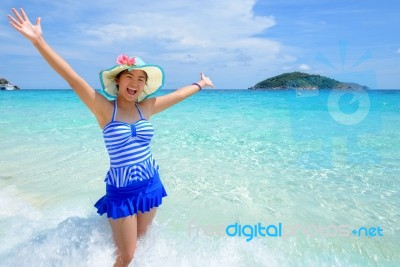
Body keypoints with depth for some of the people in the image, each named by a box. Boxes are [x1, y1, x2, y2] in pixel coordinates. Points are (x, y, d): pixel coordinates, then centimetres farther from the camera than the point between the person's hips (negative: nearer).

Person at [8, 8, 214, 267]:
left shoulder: (146, 108, 1)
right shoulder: (105, 109, -10)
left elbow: (178, 94, 12)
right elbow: (72, 78, -18)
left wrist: (201, 84, 25)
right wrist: (39, 40, -23)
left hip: (151, 185, 4)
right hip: (122, 190, -4)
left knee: (139, 239, 19)